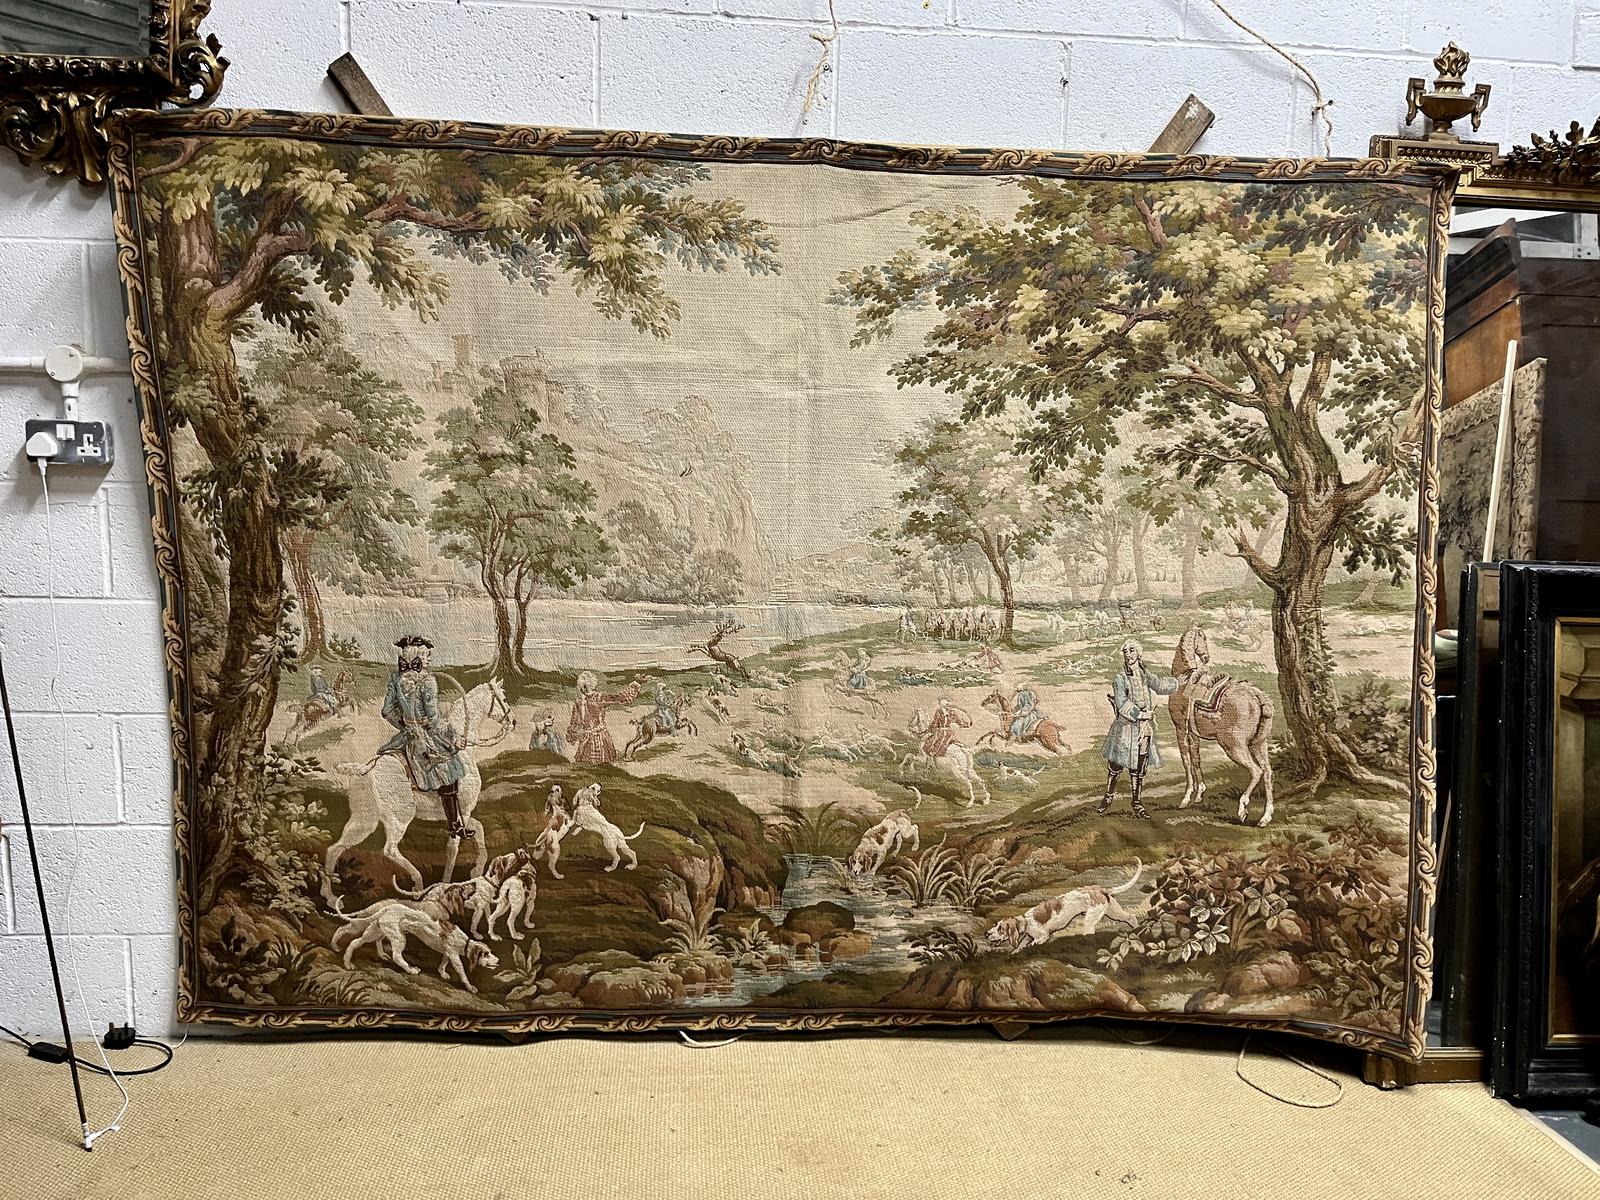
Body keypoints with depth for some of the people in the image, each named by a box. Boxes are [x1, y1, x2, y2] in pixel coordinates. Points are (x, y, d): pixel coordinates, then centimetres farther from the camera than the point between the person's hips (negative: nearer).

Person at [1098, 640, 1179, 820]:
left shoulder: (1146, 675, 9)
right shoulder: (1120, 678, -7)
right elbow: (1122, 705, -14)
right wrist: (1141, 714, -14)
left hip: (1145, 729, 4)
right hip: (1125, 726, -4)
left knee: (1139, 768, 8)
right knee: (1115, 765, 5)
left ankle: (1137, 805, 17)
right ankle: (1108, 796, 26)